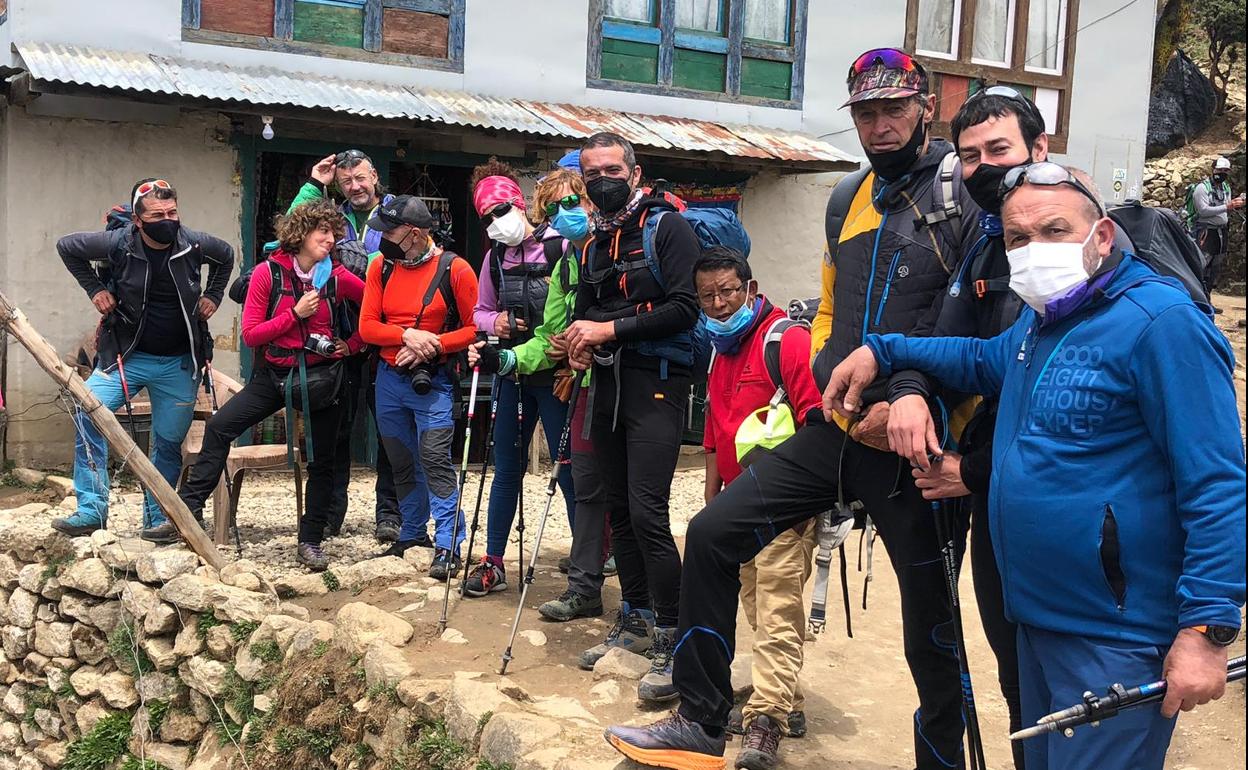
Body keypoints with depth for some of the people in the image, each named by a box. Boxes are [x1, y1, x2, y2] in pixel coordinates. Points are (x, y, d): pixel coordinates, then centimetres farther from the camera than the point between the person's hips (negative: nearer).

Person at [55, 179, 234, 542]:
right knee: (88, 412, -19)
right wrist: (94, 288, -1)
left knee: (169, 441, 5)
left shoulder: (194, 244, -9)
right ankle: (91, 509, -12)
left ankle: (157, 517, 19)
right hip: (126, 356, -1)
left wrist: (213, 295, 6)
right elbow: (67, 246, 5)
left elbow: (226, 256, 14)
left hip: (179, 364, 1)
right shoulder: (117, 243, -13)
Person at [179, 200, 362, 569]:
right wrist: (295, 313, -17)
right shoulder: (269, 273, -7)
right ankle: (187, 508, -3)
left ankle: (310, 543, 17)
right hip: (276, 374, 0)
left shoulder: (337, 277, -6)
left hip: (323, 378, 0)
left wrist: (353, 345, -3)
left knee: (321, 461, 5)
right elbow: (250, 334, -8)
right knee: (220, 426, -13)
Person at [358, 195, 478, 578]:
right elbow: (367, 327, 1)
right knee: (401, 462, 14)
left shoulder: (454, 269, -8)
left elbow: (474, 328, -7)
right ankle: (413, 533, 30)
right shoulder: (381, 267, 5)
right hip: (389, 378, 5)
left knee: (435, 459, -13)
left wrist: (433, 344, -18)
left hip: (433, 382, -5)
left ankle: (449, 546, -8)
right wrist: (407, 335, -16)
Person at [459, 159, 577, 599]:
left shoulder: (561, 246, -10)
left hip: (555, 375, -6)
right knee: (506, 470, 12)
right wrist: (495, 322, -5)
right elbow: (481, 311, 18)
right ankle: (493, 564, 23)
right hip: (512, 374, 6)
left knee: (569, 471, -2)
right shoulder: (495, 257, 9)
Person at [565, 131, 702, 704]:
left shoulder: (667, 226, -4)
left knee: (646, 512, -15)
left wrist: (612, 329, -15)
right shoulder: (592, 242, 18)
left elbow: (685, 307, -14)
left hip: (655, 385, -8)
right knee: (619, 509, 12)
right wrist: (580, 340, 2)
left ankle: (671, 641, -5)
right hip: (608, 386, 8)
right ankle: (635, 623, 25)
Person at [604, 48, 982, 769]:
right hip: (834, 431, 6)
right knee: (713, 533, -1)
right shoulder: (849, 198, 14)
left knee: (931, 622, 5)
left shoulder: (967, 192, -5)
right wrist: (823, 381, 7)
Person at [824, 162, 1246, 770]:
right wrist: (882, 350, 23)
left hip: (1117, 640, -9)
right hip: (1037, 619, 9)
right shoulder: (1040, 320, 10)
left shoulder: (1162, 322, -17)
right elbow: (986, 361, 33)